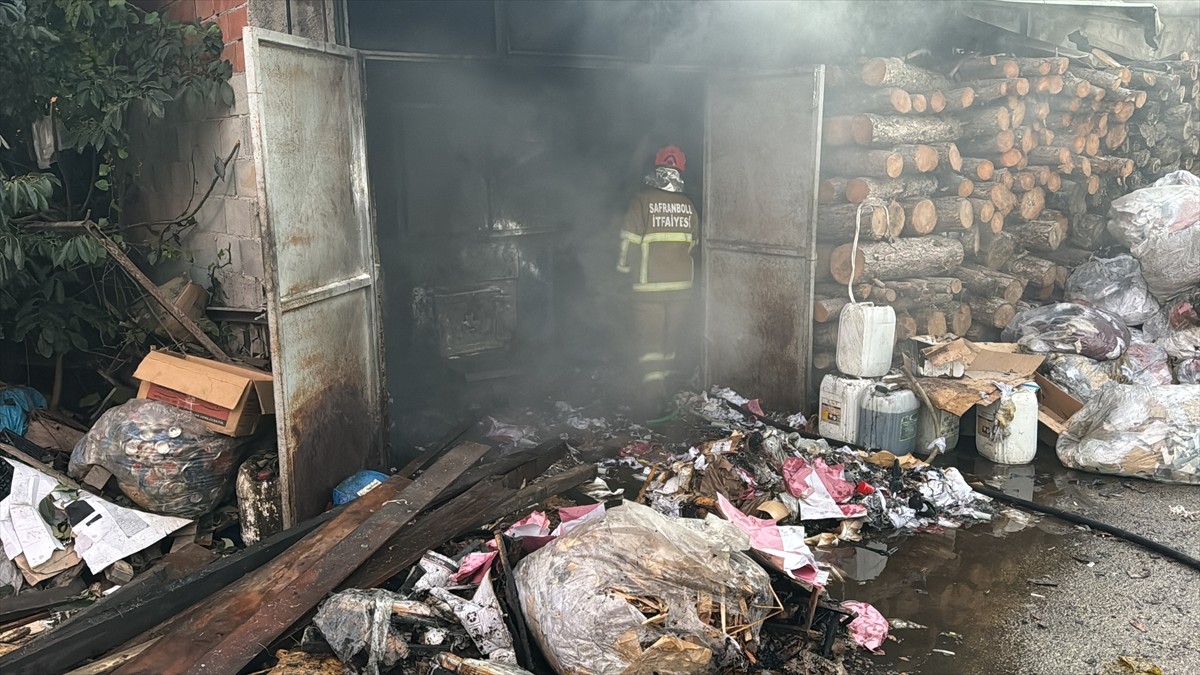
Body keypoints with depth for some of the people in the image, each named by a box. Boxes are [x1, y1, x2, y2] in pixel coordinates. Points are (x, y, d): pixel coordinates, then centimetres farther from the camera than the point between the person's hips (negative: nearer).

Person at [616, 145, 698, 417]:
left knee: (648, 338, -2)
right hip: (681, 283, 4)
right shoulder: (688, 205, 3)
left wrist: (624, 267, 8)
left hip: (648, 284, -4)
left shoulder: (643, 201, -10)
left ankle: (652, 394, -11)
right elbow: (693, 243, 11)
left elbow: (630, 241, -9)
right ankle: (661, 383, 25)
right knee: (669, 337, 15)